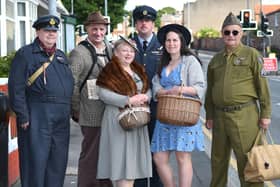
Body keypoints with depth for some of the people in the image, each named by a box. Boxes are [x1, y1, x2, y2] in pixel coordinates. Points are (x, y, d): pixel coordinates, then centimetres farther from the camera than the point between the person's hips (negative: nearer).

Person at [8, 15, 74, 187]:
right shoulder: (25, 54, -2)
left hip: (61, 118, 6)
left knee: (58, 161, 11)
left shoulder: (61, 56, 18)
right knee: (36, 161, -4)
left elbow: (70, 85, 22)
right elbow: (16, 87, -8)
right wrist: (23, 115, -14)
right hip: (37, 117, -6)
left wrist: (72, 111, 13)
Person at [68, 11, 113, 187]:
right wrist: (77, 110, -8)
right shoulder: (79, 53, -8)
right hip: (92, 116, -6)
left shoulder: (111, 49, 11)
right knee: (91, 156, 1)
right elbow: (71, 84, -10)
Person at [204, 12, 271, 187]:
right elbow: (210, 90, 17)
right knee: (218, 160, 15)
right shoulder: (216, 60, 13)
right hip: (220, 116, 5)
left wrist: (265, 114, -9)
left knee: (247, 161, -3)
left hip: (244, 116, -5)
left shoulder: (252, 55, -1)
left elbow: (262, 86, -5)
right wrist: (209, 116, 14)